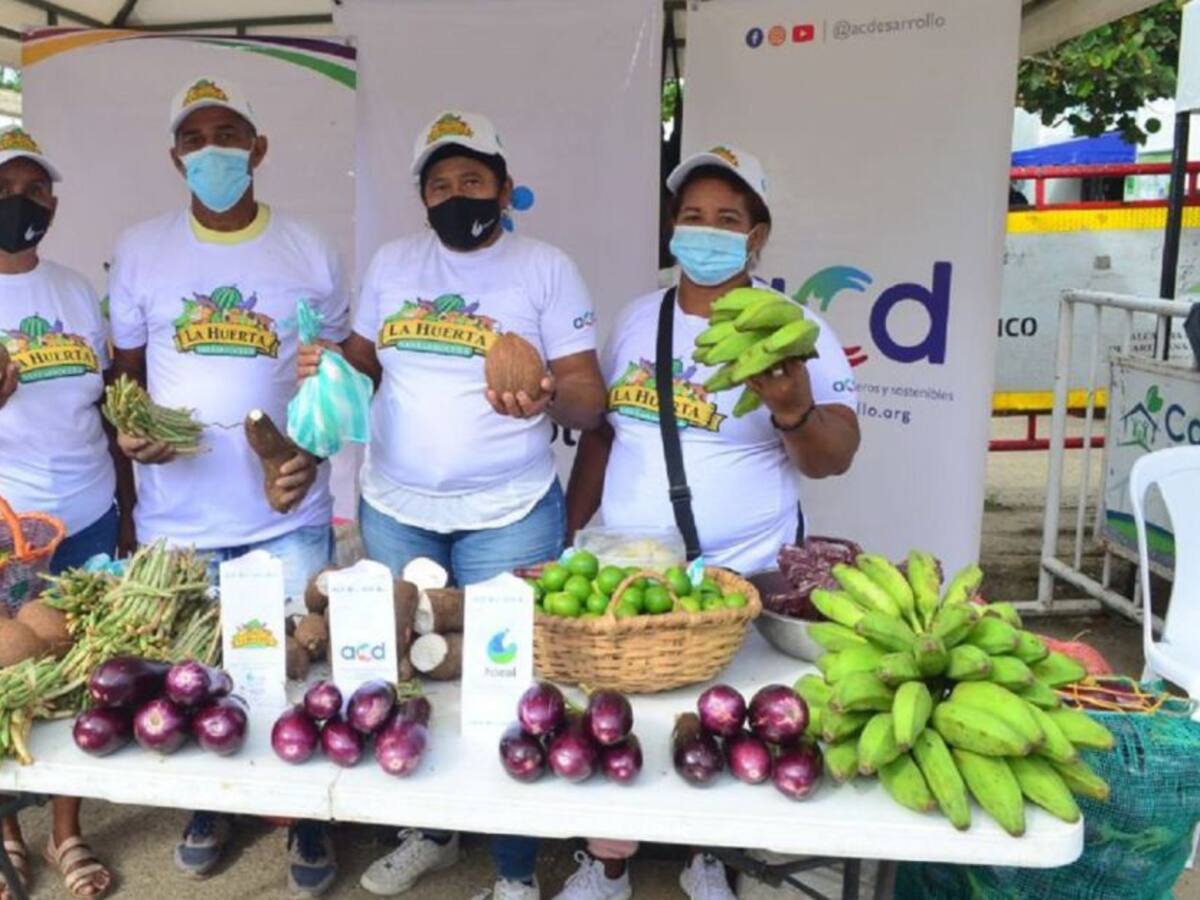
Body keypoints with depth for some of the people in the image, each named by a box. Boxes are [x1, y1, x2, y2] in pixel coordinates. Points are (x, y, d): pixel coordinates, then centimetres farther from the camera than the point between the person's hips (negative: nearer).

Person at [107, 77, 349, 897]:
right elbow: (125, 373, 9)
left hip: (289, 514, -1)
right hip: (176, 518, 2)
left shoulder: (309, 251, 0)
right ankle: (208, 806, 42)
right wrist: (127, 427, -12)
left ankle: (309, 818, 33)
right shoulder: (141, 249, 3)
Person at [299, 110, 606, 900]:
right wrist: (333, 369, -8)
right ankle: (430, 831, 37)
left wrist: (548, 398, -30)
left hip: (508, 516, -4)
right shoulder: (392, 262, 8)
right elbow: (365, 359, 15)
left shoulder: (547, 267, -4)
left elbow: (591, 397, -8)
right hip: (393, 509, 5)